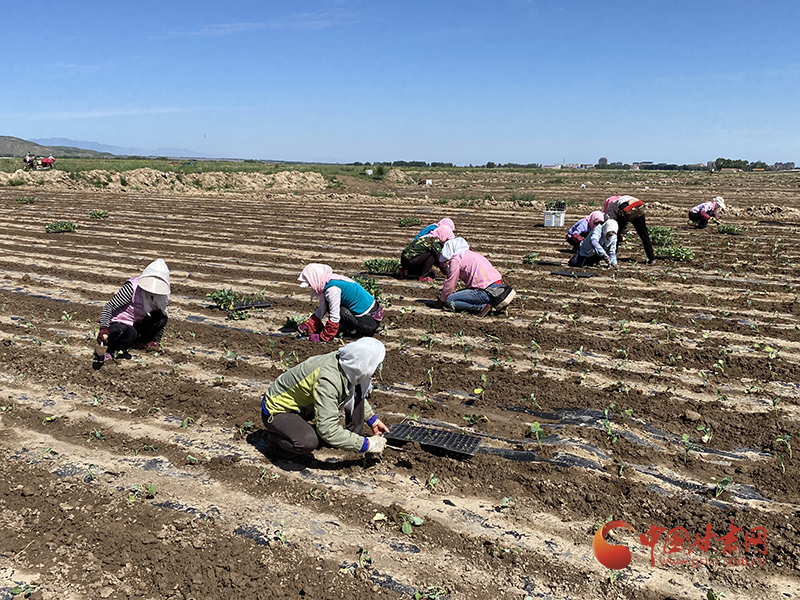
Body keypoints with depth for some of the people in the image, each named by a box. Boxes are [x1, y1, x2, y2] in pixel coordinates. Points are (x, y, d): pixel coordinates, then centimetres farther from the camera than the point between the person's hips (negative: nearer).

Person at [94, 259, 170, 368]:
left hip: (136, 326, 6)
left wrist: (155, 341, -4)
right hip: (116, 325, -6)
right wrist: (104, 328, -33)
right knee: (130, 333, -40)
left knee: (161, 317, -16)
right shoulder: (132, 287, -21)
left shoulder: (162, 297, -5)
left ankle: (140, 343, -3)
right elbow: (109, 307, -20)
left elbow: (161, 320, 8)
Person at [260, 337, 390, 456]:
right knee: (309, 441, -39)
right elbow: (328, 431, -37)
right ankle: (274, 437, -9)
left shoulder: (347, 363, -11)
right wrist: (367, 445, -31)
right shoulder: (327, 380, -37)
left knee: (358, 389, -3)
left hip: (305, 406, 8)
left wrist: (373, 420, 11)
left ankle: (354, 432, 6)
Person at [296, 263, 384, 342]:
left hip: (369, 320, -10)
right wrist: (307, 326, 9)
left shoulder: (332, 289, -22)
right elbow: (321, 310, 14)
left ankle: (356, 332, -5)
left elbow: (334, 318, -20)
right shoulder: (327, 284, 7)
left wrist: (322, 337, -10)